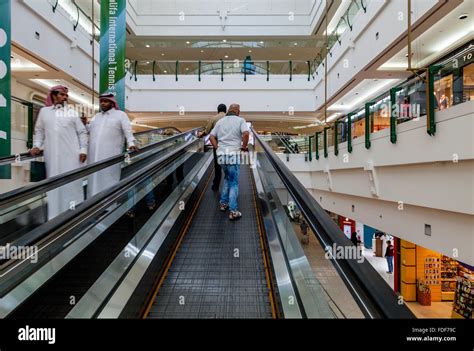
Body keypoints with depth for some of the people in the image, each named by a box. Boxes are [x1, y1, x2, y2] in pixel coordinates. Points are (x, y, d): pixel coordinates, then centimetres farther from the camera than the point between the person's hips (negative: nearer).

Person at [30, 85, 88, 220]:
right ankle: (54, 215, 9)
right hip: (52, 155, 1)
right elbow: (39, 130, 18)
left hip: (71, 154, -1)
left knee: (73, 182, -2)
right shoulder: (44, 111, 14)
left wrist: (83, 150, -2)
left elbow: (82, 132, 8)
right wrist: (36, 145, 4)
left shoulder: (72, 113, 10)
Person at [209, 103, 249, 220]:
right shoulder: (240, 120, -1)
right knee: (234, 183, 2)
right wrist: (244, 146, -4)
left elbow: (211, 136, 8)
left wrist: (217, 148, 10)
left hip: (221, 154, 5)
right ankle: (233, 211, 2)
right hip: (233, 154, -5)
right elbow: (246, 134, -18)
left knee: (227, 178, 25)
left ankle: (223, 203, 28)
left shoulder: (220, 121, 14)